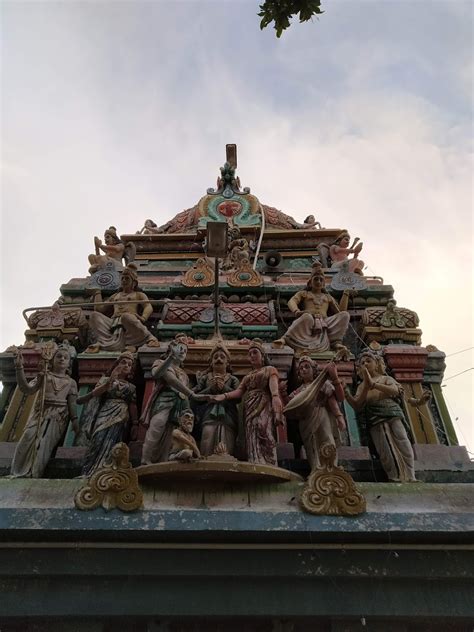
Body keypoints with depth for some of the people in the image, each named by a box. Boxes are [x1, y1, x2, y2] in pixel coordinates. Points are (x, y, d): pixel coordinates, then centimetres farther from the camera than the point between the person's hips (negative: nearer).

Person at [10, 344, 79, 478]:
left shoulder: (71, 382, 12)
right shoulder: (44, 375, 11)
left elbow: (72, 403, 9)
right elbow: (27, 389, -3)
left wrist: (74, 420, -6)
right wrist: (19, 368, -13)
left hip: (57, 416, -1)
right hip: (39, 414, 1)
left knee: (44, 443, -21)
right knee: (27, 440, -18)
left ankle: (34, 476, -14)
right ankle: (21, 474, -5)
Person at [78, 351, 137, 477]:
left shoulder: (131, 387, 21)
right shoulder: (105, 379, 17)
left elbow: (133, 407, 17)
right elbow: (94, 393, -2)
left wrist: (135, 424, 8)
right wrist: (109, 382, -17)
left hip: (120, 418, 1)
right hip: (105, 415, -1)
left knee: (108, 445, -20)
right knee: (98, 442, -24)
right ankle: (87, 474, -31)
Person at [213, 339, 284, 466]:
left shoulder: (270, 369, 11)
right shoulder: (248, 375, 27)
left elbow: (273, 384, -11)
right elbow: (239, 391, 9)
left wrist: (275, 397, -33)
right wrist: (224, 395, -12)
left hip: (263, 407, -5)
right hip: (250, 410, 5)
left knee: (264, 441, -18)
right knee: (252, 442, -4)